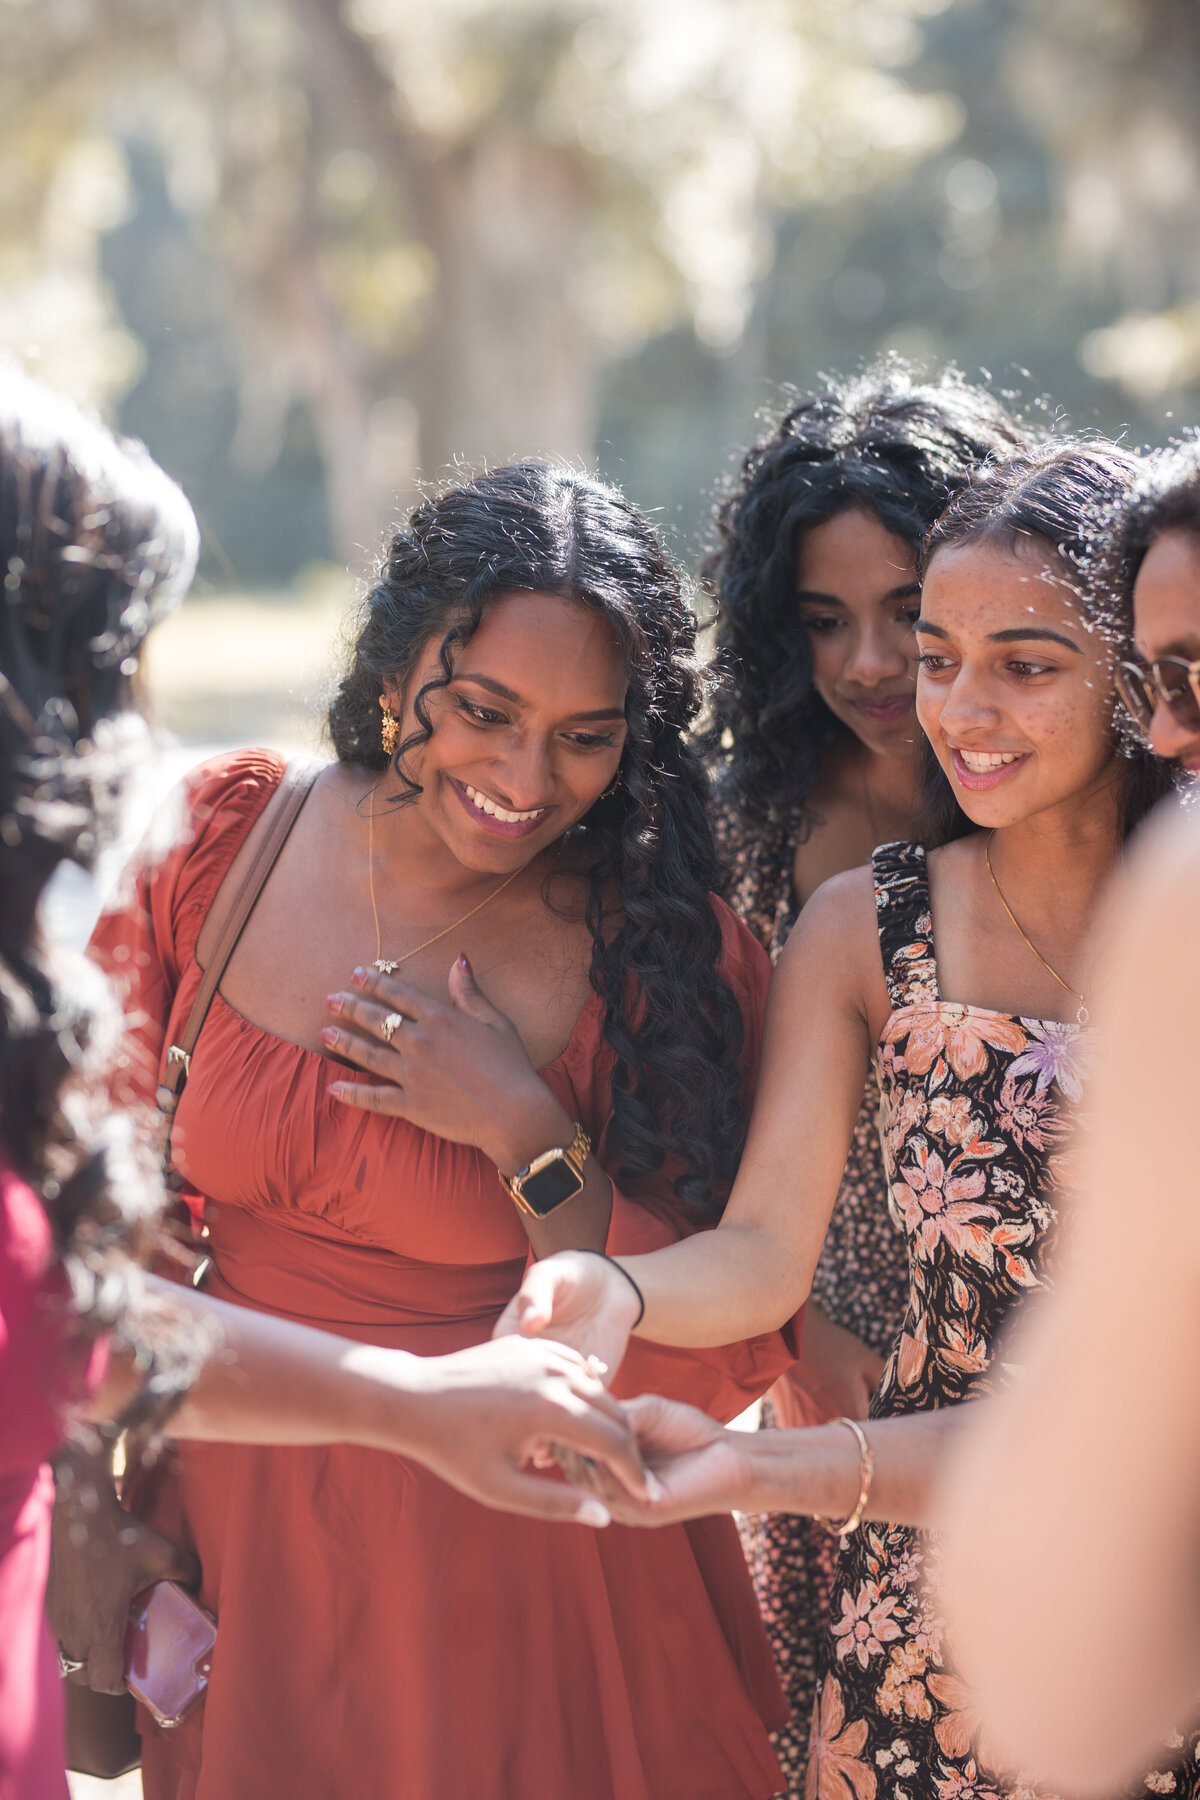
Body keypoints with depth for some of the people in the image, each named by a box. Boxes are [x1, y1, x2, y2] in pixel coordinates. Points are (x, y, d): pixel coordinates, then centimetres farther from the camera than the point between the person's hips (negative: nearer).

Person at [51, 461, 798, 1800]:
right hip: (239, 1534, 3)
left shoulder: (670, 958, -14)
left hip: (526, 1578, -2)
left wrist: (527, 1136, -23)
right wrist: (101, 1513, 0)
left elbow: (722, 1364, -13)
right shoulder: (211, 849, -7)